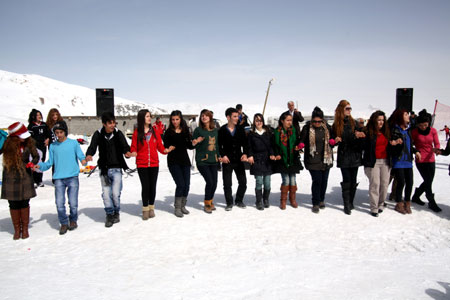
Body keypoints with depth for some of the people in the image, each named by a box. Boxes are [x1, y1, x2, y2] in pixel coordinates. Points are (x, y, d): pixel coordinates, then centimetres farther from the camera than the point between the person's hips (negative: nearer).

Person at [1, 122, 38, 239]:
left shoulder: (29, 143, -3)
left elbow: (36, 156, 8)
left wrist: (32, 163, -8)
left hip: (25, 177, 1)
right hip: (11, 178, -1)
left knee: (25, 203, 6)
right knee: (14, 204, 5)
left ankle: (25, 229, 20)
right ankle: (17, 229, 20)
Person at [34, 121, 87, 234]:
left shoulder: (74, 143, 5)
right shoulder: (53, 146, 12)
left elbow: (81, 156, 2)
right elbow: (50, 163, 12)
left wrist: (84, 160, -20)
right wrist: (40, 165, -6)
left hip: (73, 177, -2)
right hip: (58, 178, 2)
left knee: (73, 203, -5)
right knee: (59, 204, -4)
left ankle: (73, 220, 21)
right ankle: (64, 223, 17)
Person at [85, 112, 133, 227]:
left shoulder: (118, 133, -1)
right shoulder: (98, 135, -1)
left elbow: (124, 146, -9)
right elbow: (92, 147, -9)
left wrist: (127, 152, -32)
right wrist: (89, 155, -31)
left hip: (116, 169, -1)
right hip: (104, 169, 1)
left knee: (115, 193, -8)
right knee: (106, 193, 1)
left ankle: (116, 212, 18)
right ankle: (109, 214, 22)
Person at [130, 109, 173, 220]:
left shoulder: (155, 131, 4)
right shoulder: (137, 133, -2)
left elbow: (160, 146, 6)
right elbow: (133, 148, 1)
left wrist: (166, 150, -14)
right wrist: (133, 153, -21)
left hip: (154, 164, 2)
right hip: (142, 164, -2)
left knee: (153, 186, 7)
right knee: (145, 187, -1)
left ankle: (151, 208, 23)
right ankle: (145, 209, 14)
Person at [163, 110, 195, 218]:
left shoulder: (185, 130, 7)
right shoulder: (168, 132, -1)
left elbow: (189, 146, 11)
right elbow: (165, 146, 1)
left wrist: (194, 143, -8)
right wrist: (169, 148, -20)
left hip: (185, 160, 4)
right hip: (173, 161, -4)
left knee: (187, 185, 3)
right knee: (181, 184, -12)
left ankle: (183, 206, 21)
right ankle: (177, 208, 4)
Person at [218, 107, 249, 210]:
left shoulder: (240, 129, 7)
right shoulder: (222, 130, -2)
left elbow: (245, 143, 8)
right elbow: (219, 145, -1)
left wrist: (245, 153, -7)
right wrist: (222, 155, -13)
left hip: (239, 159, 3)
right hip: (227, 160, -3)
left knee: (243, 182, 4)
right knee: (227, 183, 1)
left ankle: (239, 201, 24)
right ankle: (229, 203, 16)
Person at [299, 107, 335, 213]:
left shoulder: (327, 127, 6)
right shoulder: (307, 128, -4)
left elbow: (332, 138, 16)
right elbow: (302, 140, 0)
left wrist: (332, 141, -6)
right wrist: (301, 145, -21)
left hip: (326, 159, 4)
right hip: (313, 160, -4)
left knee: (324, 180, 10)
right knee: (317, 181, -7)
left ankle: (321, 200, 31)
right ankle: (316, 203, 7)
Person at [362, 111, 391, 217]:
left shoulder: (386, 132, 14)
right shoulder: (368, 132, -4)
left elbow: (389, 146, 23)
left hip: (385, 161, 5)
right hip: (373, 161, -5)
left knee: (385, 183, 5)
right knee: (375, 184, -8)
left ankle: (381, 204, 20)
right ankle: (374, 208, -1)